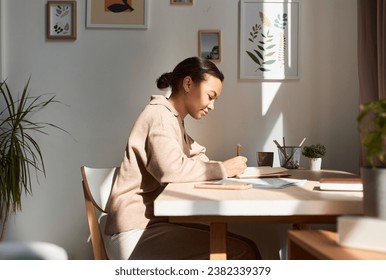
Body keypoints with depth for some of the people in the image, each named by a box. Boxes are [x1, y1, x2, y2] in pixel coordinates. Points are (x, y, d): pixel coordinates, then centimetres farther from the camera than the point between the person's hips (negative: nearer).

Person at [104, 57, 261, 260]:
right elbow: (171, 169, -27)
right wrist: (222, 169, -16)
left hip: (152, 223, 10)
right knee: (243, 252, -13)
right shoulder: (160, 114, -12)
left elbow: (196, 159, 15)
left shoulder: (173, 120, 20)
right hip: (136, 234, -10)